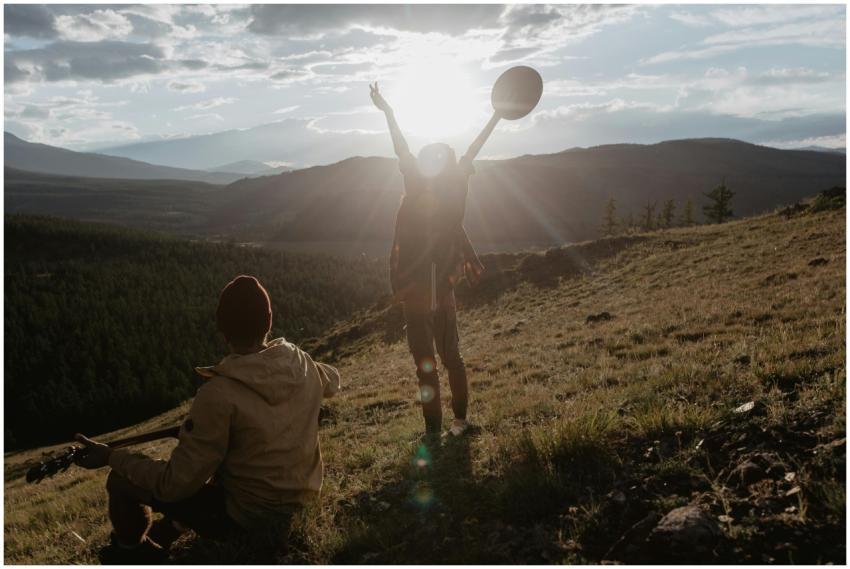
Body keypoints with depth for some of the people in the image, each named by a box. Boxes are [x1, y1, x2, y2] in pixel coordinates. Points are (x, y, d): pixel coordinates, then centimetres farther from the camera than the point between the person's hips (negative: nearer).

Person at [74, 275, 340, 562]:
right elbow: (332, 382, 12)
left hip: (246, 514, -6)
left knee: (122, 482, 5)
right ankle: (170, 530, 44)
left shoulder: (220, 394, -30)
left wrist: (111, 457, -12)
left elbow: (176, 484, -23)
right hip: (298, 496, 7)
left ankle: (131, 553, 35)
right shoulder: (301, 363, -12)